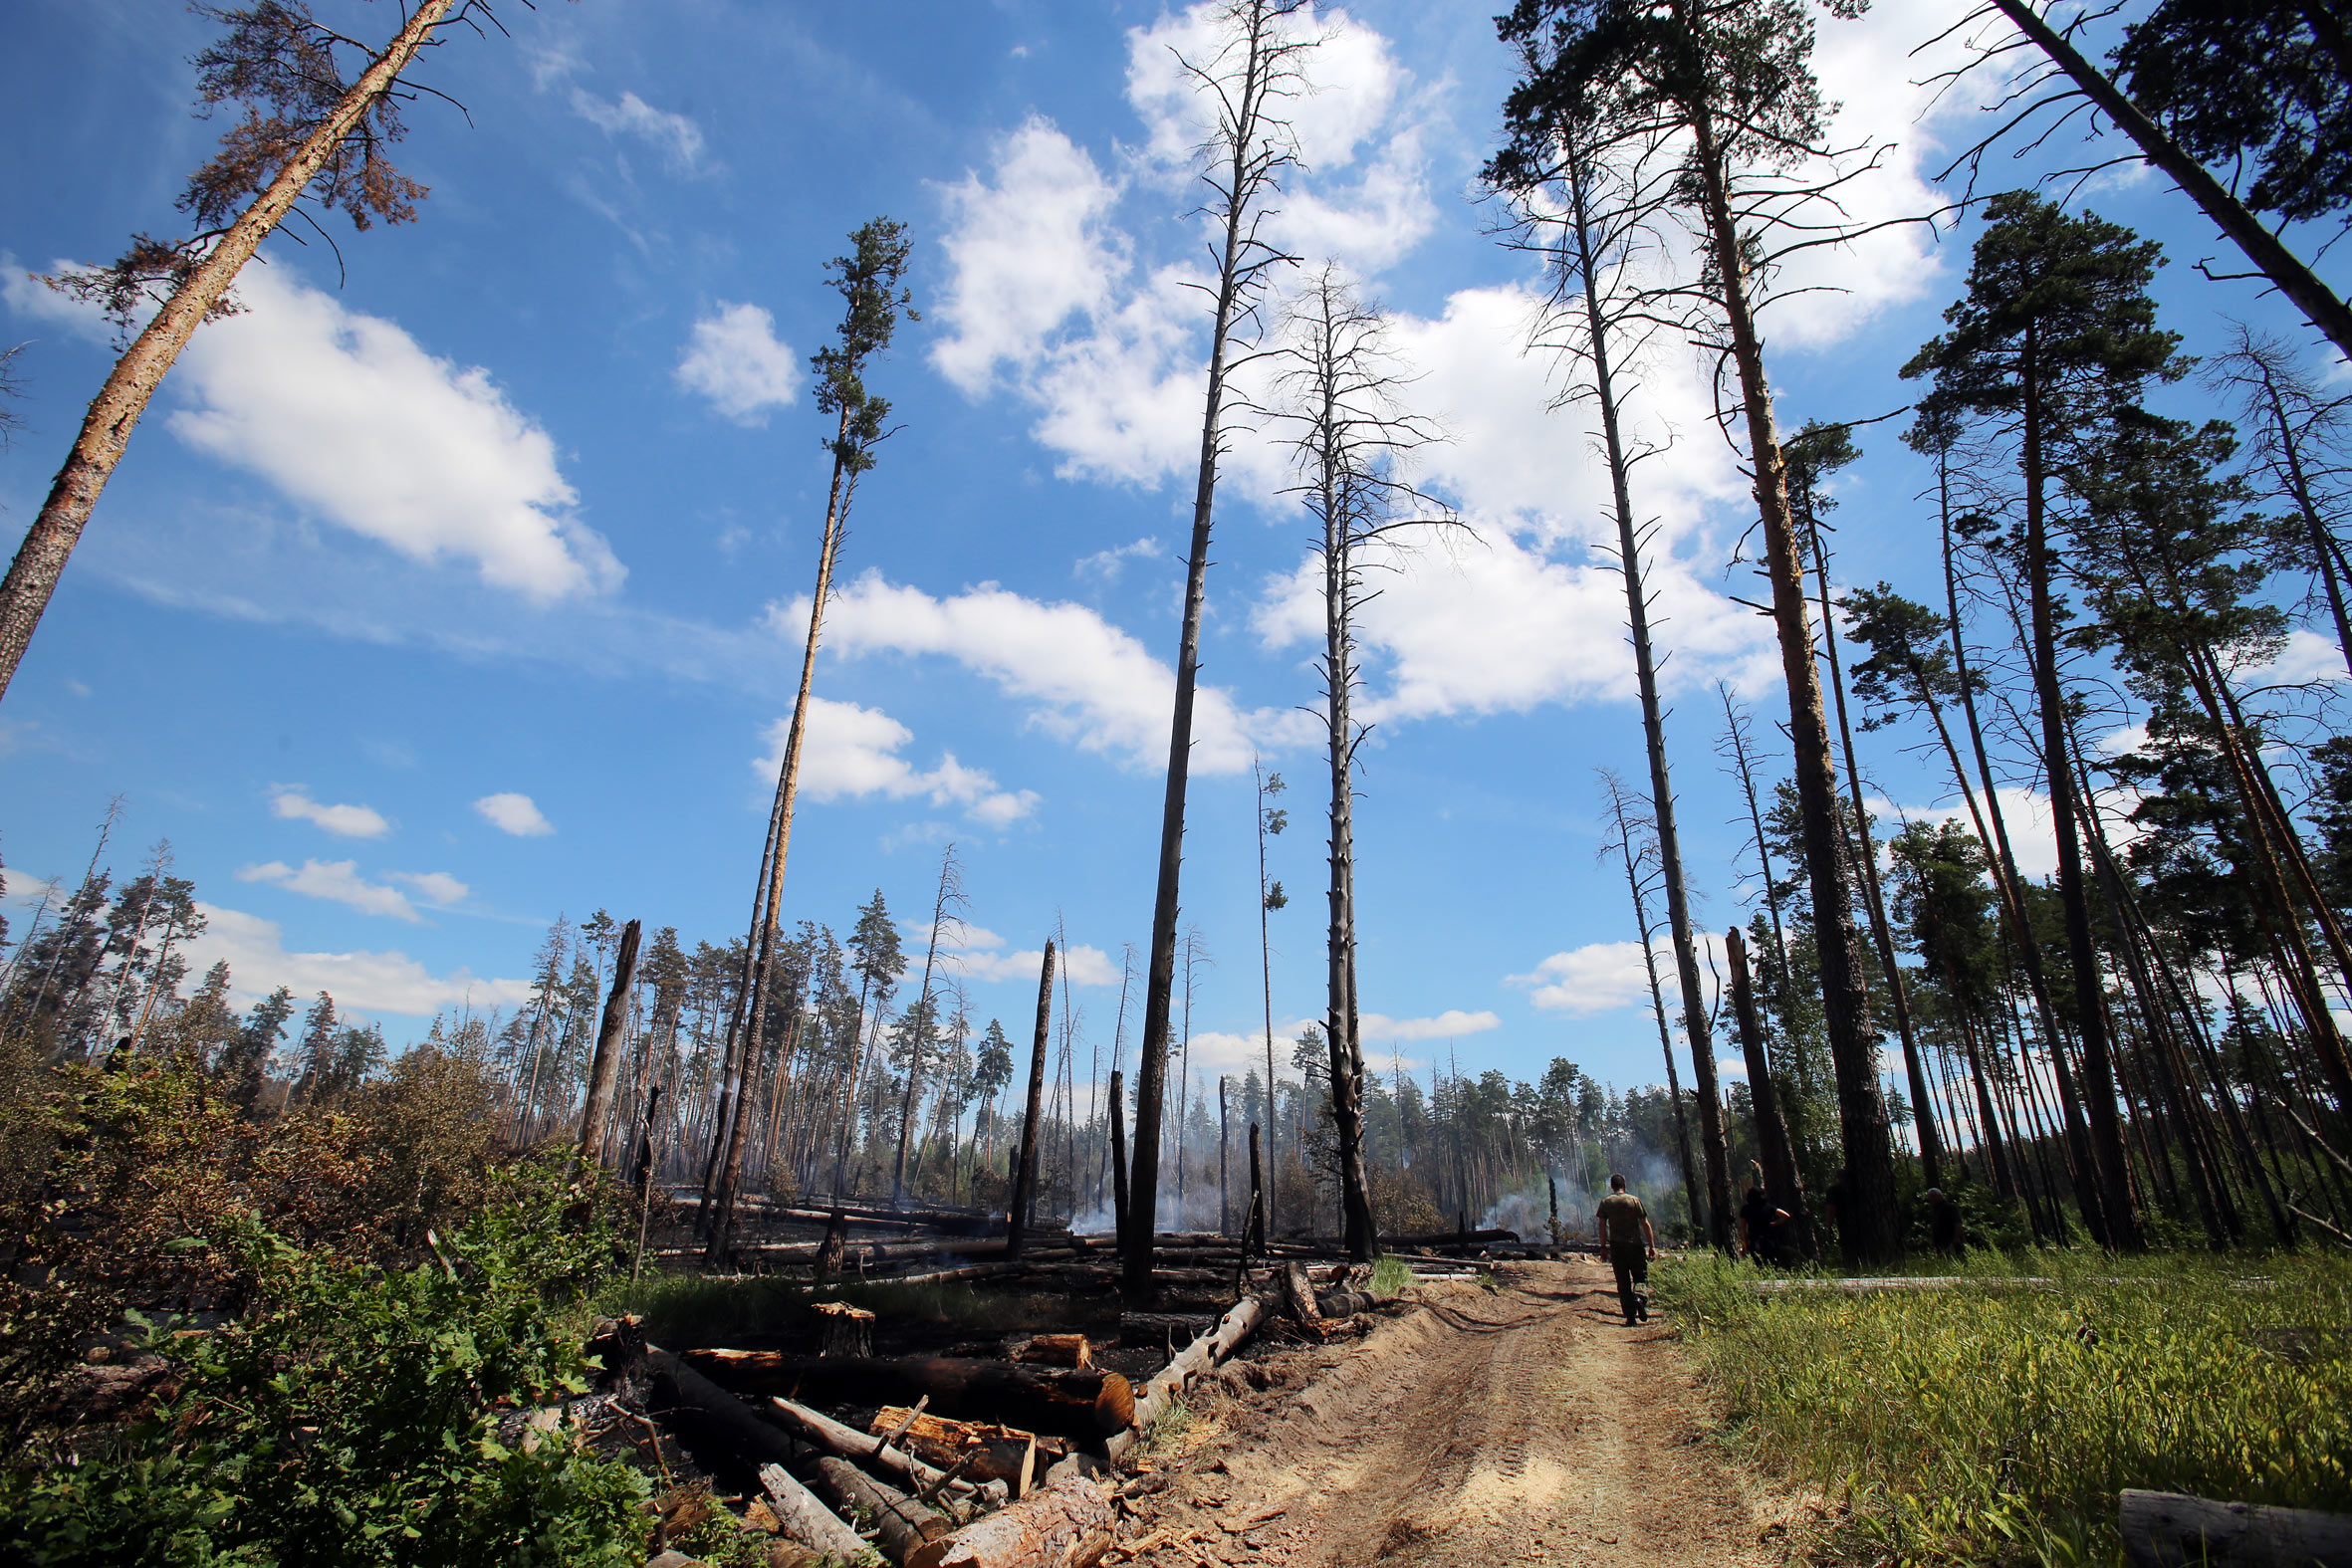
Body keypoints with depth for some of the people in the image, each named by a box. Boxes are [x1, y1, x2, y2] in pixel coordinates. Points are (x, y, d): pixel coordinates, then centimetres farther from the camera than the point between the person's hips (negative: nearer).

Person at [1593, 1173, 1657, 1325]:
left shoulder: (1605, 1202, 5)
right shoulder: (1634, 1200, 0)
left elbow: (1601, 1226, 3)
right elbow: (1645, 1224, -3)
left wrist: (1603, 1247, 8)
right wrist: (1652, 1246, 0)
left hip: (1616, 1246, 1)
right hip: (1635, 1244, -1)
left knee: (1623, 1282, 6)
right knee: (1641, 1276, 11)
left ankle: (1630, 1316, 2)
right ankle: (1639, 1297, -18)